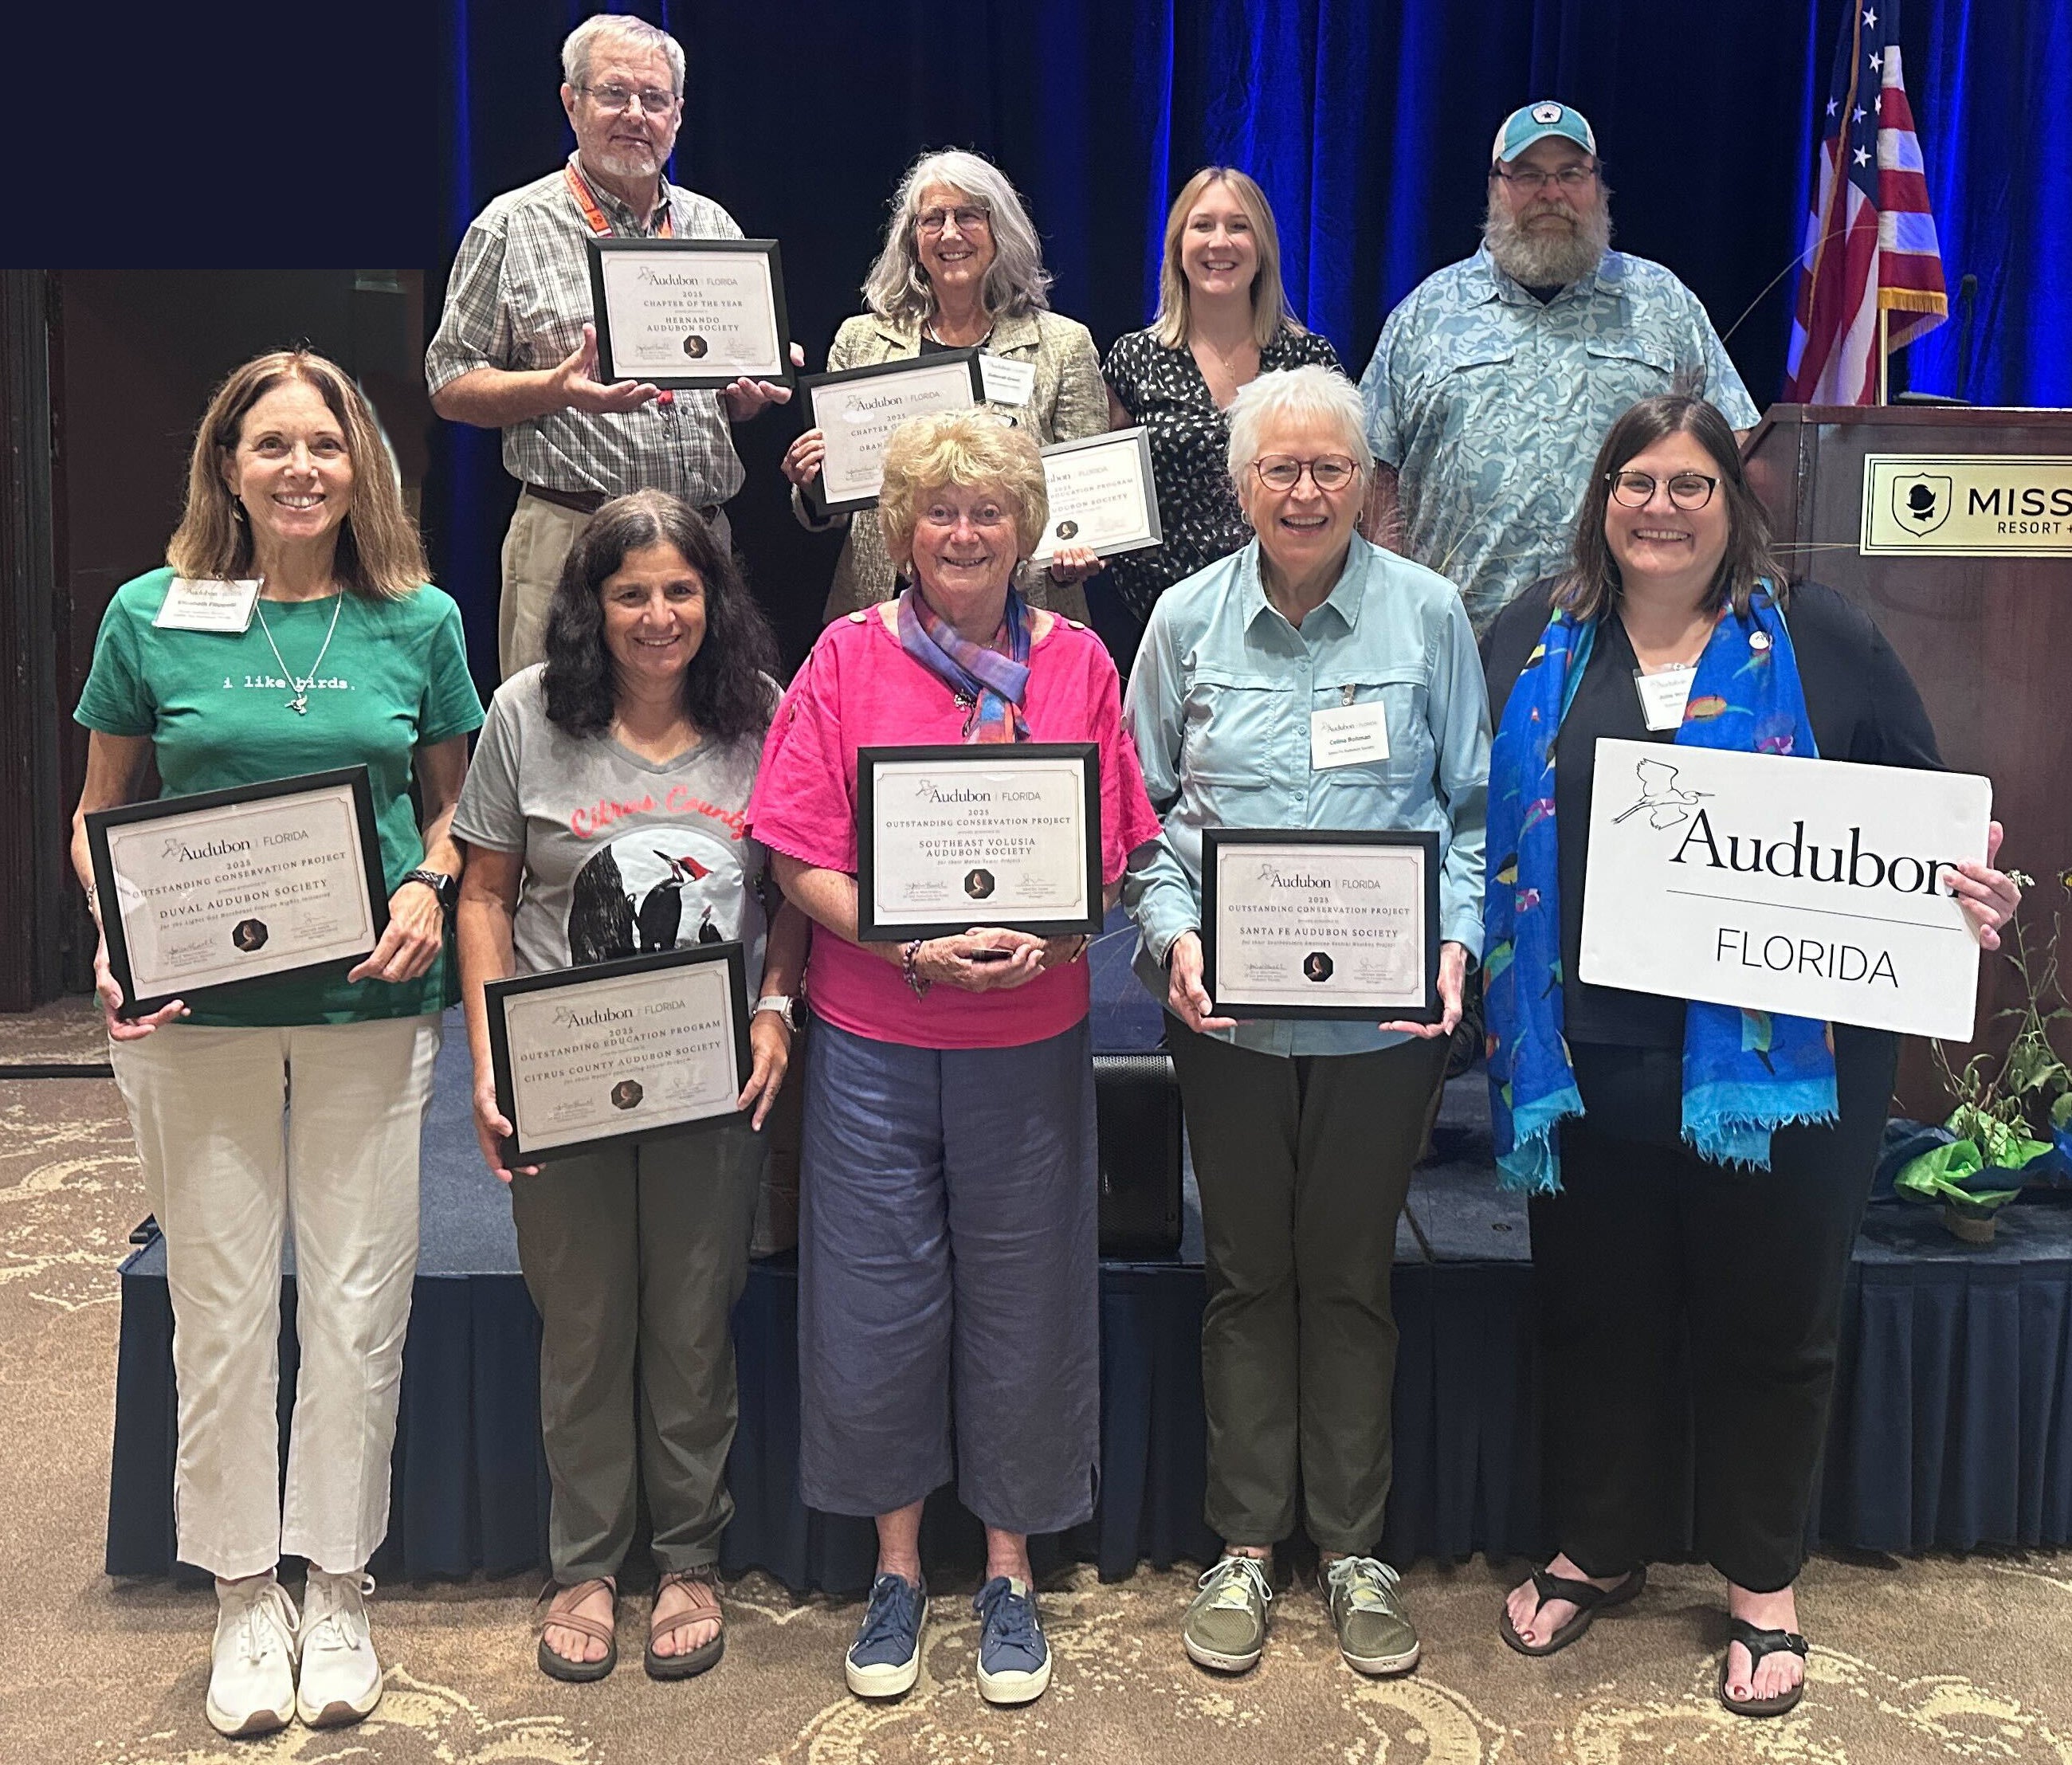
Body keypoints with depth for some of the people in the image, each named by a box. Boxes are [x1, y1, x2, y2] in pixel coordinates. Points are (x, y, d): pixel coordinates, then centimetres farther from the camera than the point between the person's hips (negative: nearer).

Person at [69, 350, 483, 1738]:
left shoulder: (420, 621, 3)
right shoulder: (153, 618, 1)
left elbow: (453, 802, 12)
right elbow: (101, 815, 7)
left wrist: (429, 888, -9)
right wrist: (114, 945, -10)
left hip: (373, 1005, 1)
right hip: (195, 1010, 0)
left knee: (360, 1304, 6)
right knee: (222, 1309, 8)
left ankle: (339, 1588, 25)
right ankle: (246, 1595, 26)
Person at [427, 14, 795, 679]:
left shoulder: (714, 226, 16)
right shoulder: (514, 227, 2)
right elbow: (451, 387, 0)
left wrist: (754, 387, -2)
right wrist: (560, 388, -17)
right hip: (569, 541, -4)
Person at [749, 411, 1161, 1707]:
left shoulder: (1076, 662, 3)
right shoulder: (850, 656, -1)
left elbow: (1115, 855, 4)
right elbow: (803, 860, -4)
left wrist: (1047, 940, -16)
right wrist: (922, 951, -18)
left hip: (1032, 1040, 1)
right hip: (874, 1041, -1)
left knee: (1022, 1302, 9)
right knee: (877, 1299, 7)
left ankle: (1011, 1572, 29)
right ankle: (898, 1569, 28)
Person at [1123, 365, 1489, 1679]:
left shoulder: (1427, 613, 0)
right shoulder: (1187, 620, 3)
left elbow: (1474, 807, 4)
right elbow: (1145, 806, 7)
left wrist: (1455, 940, -10)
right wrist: (1173, 935, -9)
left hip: (1384, 1015, -1)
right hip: (1229, 1012, 1)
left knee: (1352, 1274, 10)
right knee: (1248, 1274, 11)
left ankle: (1354, 1547, 27)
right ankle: (1247, 1545, 26)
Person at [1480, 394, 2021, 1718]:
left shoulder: (1822, 642, 0)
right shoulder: (1537, 642, 6)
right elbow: (1477, 820, 9)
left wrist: (1972, 899, -16)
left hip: (1777, 1056, -2)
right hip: (1587, 1053, 2)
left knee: (1768, 1322, 12)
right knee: (1596, 1312, 15)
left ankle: (1764, 1583, 33)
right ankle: (1600, 1550, 37)